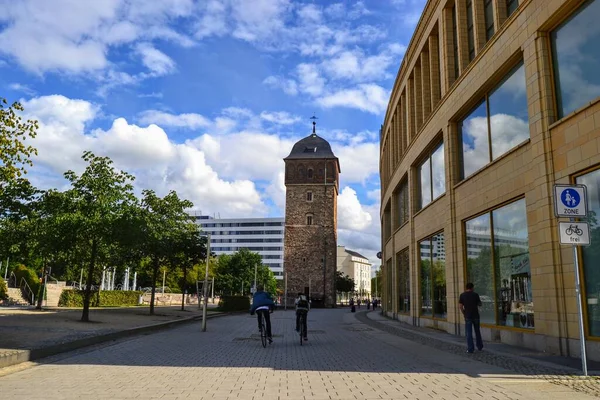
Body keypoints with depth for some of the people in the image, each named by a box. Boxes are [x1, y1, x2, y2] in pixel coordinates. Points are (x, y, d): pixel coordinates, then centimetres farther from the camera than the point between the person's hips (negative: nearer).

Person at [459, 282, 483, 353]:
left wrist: (464, 313, 6)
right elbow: (480, 304, 7)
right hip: (476, 315, 2)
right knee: (477, 331, 17)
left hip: (468, 316, -2)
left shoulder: (462, 295, -5)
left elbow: (460, 306, -8)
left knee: (469, 333, 1)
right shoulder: (475, 294, -4)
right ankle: (480, 346, 26)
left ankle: (470, 349, -1)